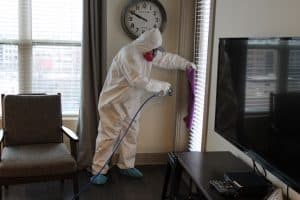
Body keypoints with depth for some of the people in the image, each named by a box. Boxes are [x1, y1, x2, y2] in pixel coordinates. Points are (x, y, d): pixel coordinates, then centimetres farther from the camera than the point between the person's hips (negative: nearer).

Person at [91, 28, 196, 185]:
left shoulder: (147, 53, 3)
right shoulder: (128, 54, -25)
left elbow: (166, 58, 19)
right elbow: (138, 81, -31)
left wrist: (185, 64, 13)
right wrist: (161, 86, -22)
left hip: (131, 102, 9)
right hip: (114, 102, -9)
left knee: (131, 134, 12)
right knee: (109, 136, -6)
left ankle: (126, 166, 26)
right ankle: (98, 171, 2)